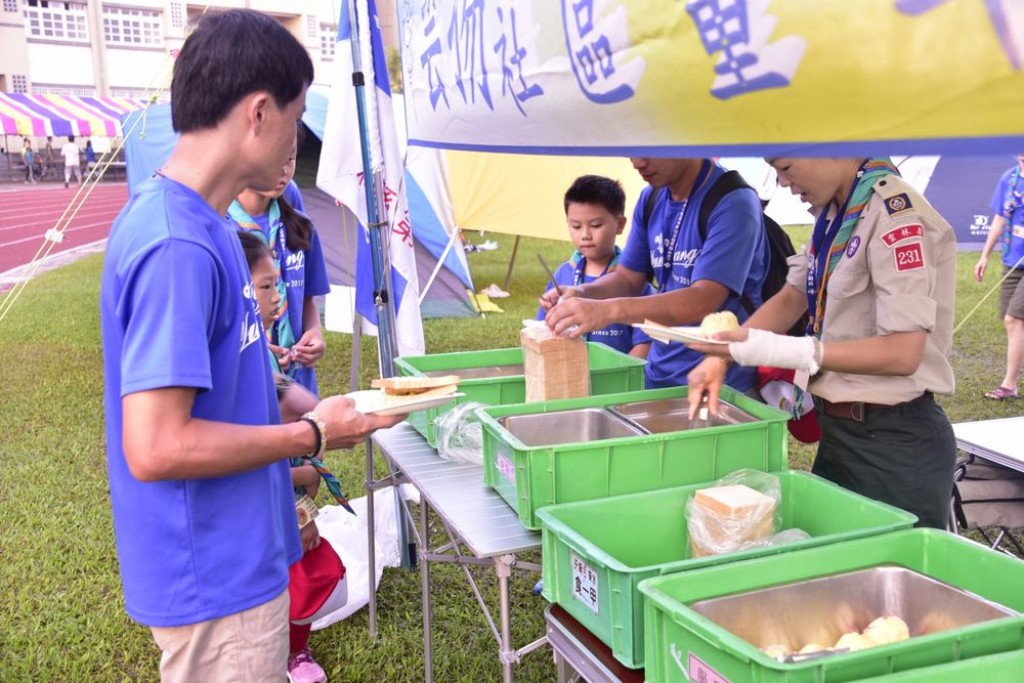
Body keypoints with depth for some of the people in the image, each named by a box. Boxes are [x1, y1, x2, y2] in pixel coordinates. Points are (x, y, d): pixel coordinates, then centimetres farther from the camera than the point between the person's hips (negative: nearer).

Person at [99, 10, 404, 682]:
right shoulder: (179, 247, -26)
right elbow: (155, 448, -28)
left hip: (235, 554, 9)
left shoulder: (192, 221, 4)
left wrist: (302, 414, 8)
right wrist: (311, 434, -18)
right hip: (214, 576, -9)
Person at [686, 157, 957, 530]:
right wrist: (722, 354, -2)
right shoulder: (836, 216, 5)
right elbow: (791, 297, 12)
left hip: (895, 441, -8)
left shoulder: (896, 214, -22)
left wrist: (777, 350, -27)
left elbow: (902, 353, -25)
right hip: (839, 429, 8)